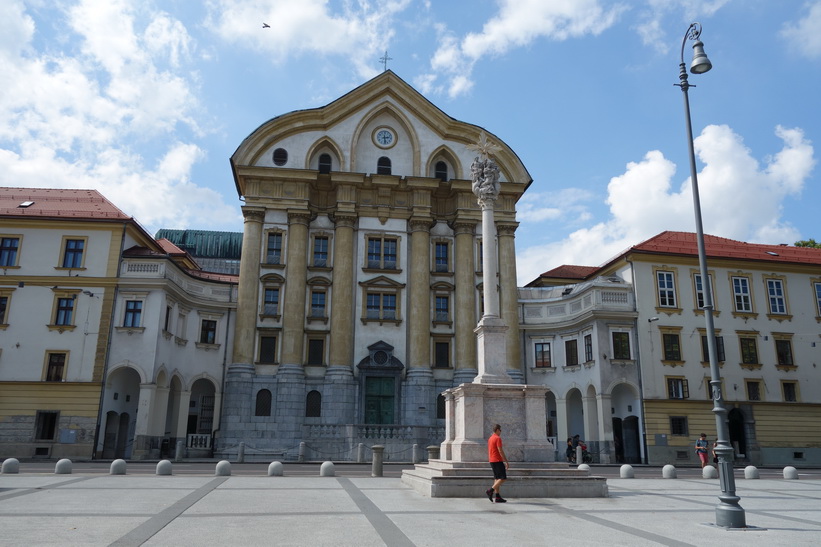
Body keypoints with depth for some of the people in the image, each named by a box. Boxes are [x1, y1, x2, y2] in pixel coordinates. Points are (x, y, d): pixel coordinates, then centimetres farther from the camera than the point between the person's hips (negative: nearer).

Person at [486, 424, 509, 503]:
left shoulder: (490, 438, 15)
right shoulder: (498, 438, -13)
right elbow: (500, 451, -18)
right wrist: (507, 462, -14)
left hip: (492, 461, 9)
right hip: (498, 461, -9)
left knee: (497, 478, 10)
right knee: (503, 478, -6)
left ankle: (498, 497, 7)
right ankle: (490, 490, -14)